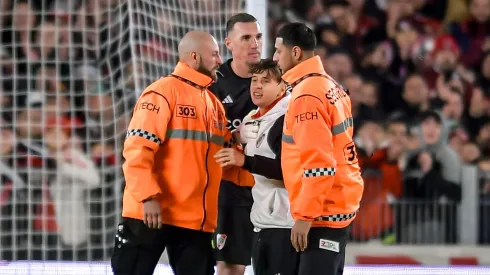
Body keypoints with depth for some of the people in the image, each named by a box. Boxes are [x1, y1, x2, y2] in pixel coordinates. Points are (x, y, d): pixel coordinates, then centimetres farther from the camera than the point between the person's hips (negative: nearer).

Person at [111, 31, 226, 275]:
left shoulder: (213, 102, 17)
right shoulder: (163, 92, -8)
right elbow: (138, 148, -16)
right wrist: (148, 196, -22)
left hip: (196, 218, 7)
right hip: (151, 214, -7)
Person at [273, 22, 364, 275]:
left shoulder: (306, 95, -17)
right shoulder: (331, 87, 12)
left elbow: (318, 162, -23)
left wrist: (304, 216, -20)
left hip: (322, 211, -10)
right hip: (339, 205, 10)